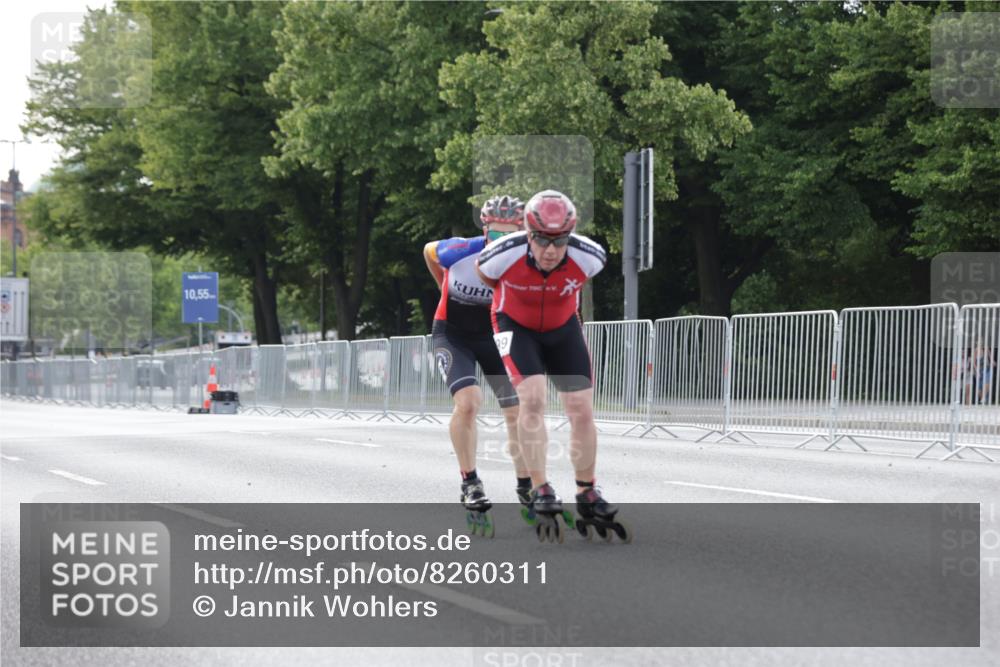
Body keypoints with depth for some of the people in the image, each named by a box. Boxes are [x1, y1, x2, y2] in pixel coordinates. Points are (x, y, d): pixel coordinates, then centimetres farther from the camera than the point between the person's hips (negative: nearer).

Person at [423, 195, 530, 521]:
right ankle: (470, 484, -10)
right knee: (468, 402, -23)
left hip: (494, 335, 3)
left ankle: (526, 487, 14)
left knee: (518, 412, -1)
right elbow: (428, 250, 0)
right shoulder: (460, 252, -25)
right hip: (453, 334, -3)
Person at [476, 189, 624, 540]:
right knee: (533, 398, -22)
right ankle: (540, 489, -12)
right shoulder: (505, 254, -32)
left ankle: (587, 493, 14)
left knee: (582, 409, -3)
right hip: (516, 326, -2)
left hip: (563, 328, 2)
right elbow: (485, 277, -6)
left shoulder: (587, 257, -28)